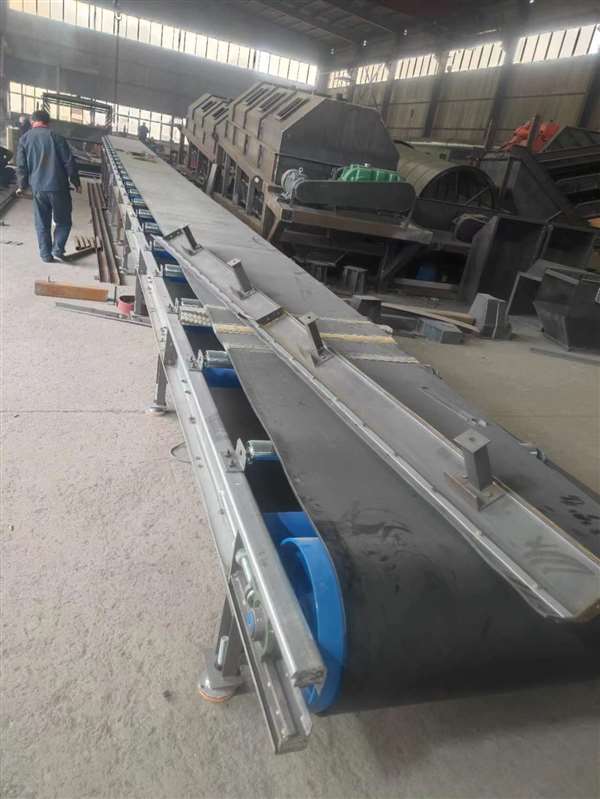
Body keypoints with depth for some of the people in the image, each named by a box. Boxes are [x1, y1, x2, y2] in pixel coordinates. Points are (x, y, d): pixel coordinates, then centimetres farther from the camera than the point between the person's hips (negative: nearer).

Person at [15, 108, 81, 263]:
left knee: (42, 223, 12)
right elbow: (69, 162, -6)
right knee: (63, 221, 12)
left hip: (38, 188, 3)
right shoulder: (55, 137, -3)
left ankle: (46, 254, 13)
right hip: (58, 186, -3)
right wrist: (76, 182, 5)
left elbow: (21, 166, 9)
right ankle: (57, 249, 1)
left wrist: (21, 186, 22)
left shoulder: (24, 139, 7)